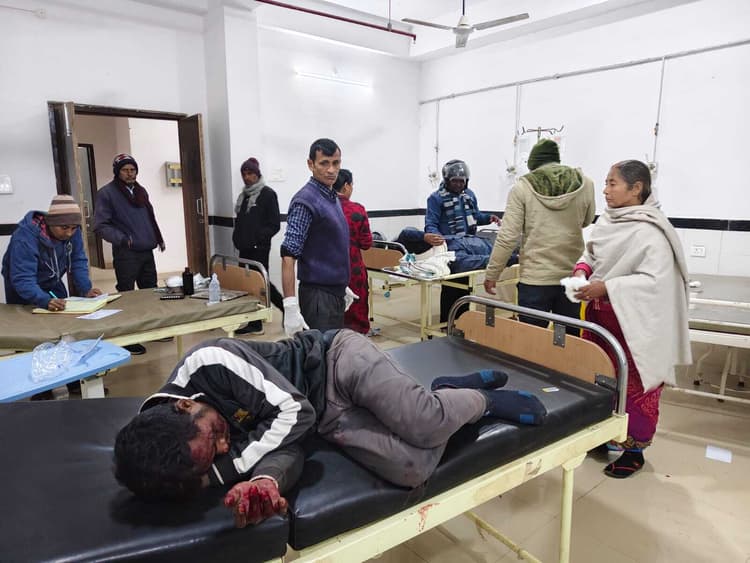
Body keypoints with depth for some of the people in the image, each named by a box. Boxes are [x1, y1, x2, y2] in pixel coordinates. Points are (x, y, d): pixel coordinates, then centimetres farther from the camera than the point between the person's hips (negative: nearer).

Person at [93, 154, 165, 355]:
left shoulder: (141, 191, 15)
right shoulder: (107, 193, -6)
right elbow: (100, 225, -12)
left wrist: (158, 238, 18)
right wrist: (121, 239, -24)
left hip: (147, 251, 7)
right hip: (126, 254, -7)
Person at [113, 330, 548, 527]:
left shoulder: (207, 364, -28)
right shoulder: (187, 448, -11)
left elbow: (293, 411, -25)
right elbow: (288, 450, -17)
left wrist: (236, 464, -26)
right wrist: (267, 480, -37)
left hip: (337, 359, -4)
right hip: (328, 418, 4)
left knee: (426, 425, -26)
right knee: (411, 470, -15)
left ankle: (481, 398, 10)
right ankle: (451, 391, 14)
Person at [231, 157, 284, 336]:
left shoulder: (267, 194, -6)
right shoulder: (244, 194, 16)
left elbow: (274, 224, -10)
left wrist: (260, 237, -19)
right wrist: (238, 238, 10)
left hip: (259, 247, -7)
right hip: (245, 247, 8)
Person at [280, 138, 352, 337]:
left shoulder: (333, 197, 11)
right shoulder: (305, 201, -16)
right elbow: (288, 255, -22)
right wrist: (290, 307, -27)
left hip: (335, 292, 9)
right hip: (318, 294, -9)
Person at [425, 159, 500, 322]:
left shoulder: (469, 194, 16)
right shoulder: (436, 198, -2)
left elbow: (476, 216, 23)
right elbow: (431, 224, -7)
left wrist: (489, 217, 2)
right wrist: (433, 235, -29)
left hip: (471, 240, 6)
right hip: (452, 243, -6)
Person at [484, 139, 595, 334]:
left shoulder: (523, 187, -7)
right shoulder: (584, 183, 1)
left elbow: (507, 237, -10)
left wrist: (491, 274, -1)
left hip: (534, 280, -3)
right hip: (573, 277, 3)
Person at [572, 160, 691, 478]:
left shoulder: (650, 231, -20)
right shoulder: (606, 221, 4)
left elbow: (655, 280, -26)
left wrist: (607, 288, -27)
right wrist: (582, 269, -4)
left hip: (633, 322, -8)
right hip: (599, 316, 8)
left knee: (633, 387, 5)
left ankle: (634, 450, 23)